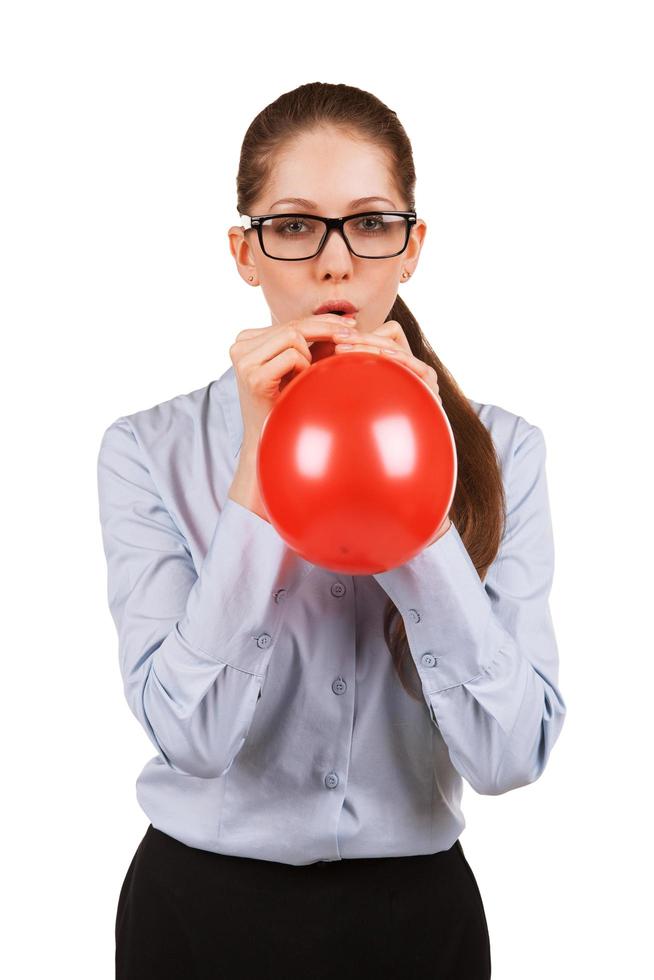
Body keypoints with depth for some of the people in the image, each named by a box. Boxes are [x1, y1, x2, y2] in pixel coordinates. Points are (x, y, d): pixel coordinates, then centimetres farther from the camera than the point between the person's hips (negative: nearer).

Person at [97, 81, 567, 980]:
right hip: (204, 905, 0)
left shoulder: (501, 450, -8)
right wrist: (260, 470, -23)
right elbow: (190, 735, -19)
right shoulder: (150, 451, -10)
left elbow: (510, 755, -16)